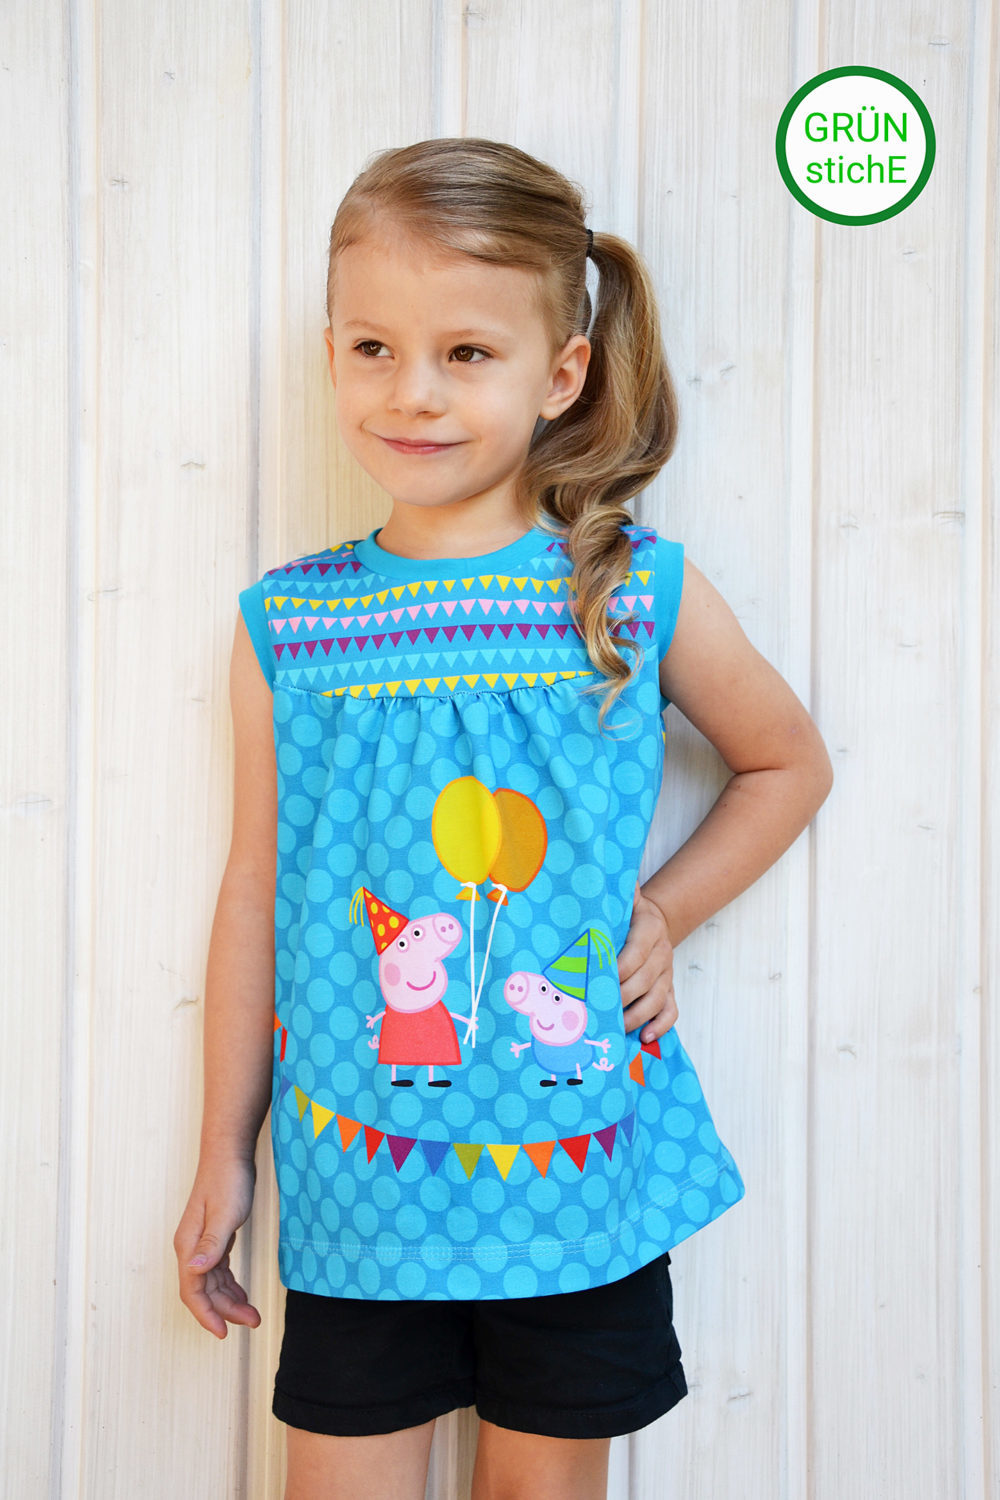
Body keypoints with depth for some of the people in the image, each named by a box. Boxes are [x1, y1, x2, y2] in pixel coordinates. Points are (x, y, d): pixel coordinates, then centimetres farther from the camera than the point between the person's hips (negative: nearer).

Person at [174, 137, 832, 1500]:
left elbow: (789, 765, 11)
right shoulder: (285, 624, -4)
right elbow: (256, 895, 3)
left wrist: (664, 912, -3)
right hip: (357, 1188, 0)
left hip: (581, 1177, 0)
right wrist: (224, 1152, 8)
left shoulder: (644, 596, -6)